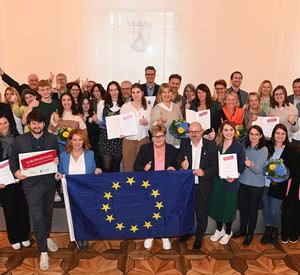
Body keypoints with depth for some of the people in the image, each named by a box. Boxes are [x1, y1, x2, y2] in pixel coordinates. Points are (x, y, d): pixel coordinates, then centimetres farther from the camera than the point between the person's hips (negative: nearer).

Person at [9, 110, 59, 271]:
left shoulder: (52, 138, 1)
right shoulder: (19, 141, -4)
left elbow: (57, 155, 11)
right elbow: (13, 158, 4)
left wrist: (57, 161, -12)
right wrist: (15, 172, -14)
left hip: (49, 181, 3)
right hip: (32, 184, -2)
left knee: (48, 213, 20)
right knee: (38, 218, -1)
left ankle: (47, 238, 46)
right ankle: (43, 253, 14)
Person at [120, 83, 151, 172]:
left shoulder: (148, 108, 6)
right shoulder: (125, 107, 3)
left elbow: (151, 127, 10)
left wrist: (146, 123, -11)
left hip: (143, 139, 1)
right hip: (128, 140, 0)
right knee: (128, 168, 0)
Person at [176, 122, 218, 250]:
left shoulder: (211, 146, -11)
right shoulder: (184, 143, -1)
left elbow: (215, 167, -9)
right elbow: (178, 157, -2)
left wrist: (204, 173, -28)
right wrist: (182, 163, -26)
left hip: (202, 186, -3)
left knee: (201, 213, 12)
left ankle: (198, 237, 35)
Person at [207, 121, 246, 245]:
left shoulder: (239, 146, -7)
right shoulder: (217, 144, 3)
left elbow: (242, 165, -7)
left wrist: (234, 176, -22)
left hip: (230, 182, -4)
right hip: (217, 180, 4)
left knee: (228, 206, 8)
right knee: (216, 204, 14)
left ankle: (228, 232, 31)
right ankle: (219, 229, 36)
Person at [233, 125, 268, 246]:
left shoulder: (263, 150, -11)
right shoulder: (245, 147, 2)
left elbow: (258, 169, -20)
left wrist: (251, 164, -39)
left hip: (256, 185, -4)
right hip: (242, 182, 4)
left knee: (253, 209, 9)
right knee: (243, 207, 16)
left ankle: (250, 234, 27)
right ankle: (243, 229, 37)